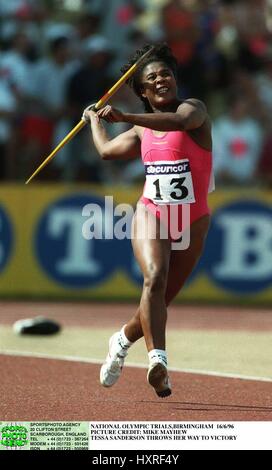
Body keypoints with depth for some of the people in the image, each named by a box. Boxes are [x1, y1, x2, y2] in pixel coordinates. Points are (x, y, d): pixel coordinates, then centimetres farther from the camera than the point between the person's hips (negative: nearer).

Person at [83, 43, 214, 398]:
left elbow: (179, 122, -31)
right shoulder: (142, 132, 10)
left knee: (161, 299, 5)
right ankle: (158, 358, -37)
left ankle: (123, 341, 33)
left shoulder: (193, 109, -6)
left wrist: (124, 117, -38)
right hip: (151, 213, 2)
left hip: (192, 222, -2)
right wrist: (94, 120, 43)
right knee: (155, 277, -26)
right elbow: (107, 150, 27)